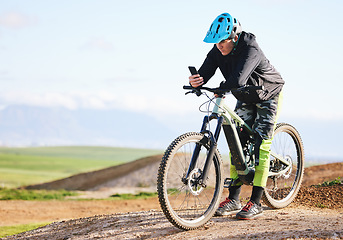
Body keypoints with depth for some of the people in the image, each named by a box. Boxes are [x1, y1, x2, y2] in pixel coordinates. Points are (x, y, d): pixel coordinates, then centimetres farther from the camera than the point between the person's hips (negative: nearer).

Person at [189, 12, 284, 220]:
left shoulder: (251, 50, -35)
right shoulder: (217, 52, -15)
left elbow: (238, 80, -49)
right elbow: (204, 73, -25)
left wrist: (220, 90, -35)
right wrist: (196, 82, -47)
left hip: (268, 97, -6)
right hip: (246, 99, 6)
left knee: (260, 146, -13)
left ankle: (256, 203, -13)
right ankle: (233, 199, 4)